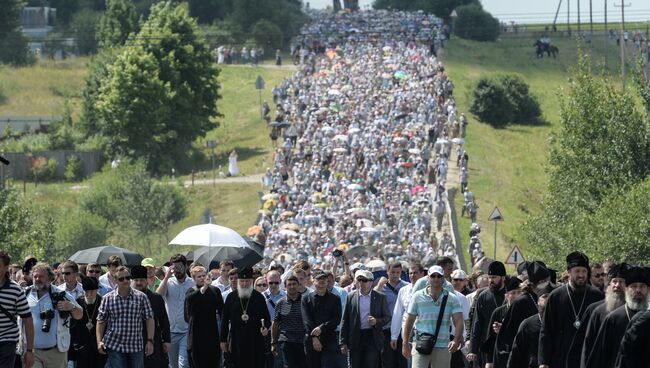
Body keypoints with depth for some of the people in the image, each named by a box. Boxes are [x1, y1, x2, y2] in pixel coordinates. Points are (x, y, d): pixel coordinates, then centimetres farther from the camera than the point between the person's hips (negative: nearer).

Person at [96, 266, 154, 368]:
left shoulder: (141, 297, 0)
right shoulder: (108, 299, -1)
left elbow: (149, 319, 3)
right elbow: (101, 321, 5)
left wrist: (150, 341, -3)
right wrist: (99, 341, -5)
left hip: (136, 347, 1)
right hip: (114, 347, -1)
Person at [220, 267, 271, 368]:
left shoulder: (258, 297, 3)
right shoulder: (232, 297, 5)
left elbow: (266, 317, 8)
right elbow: (225, 319, 9)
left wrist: (265, 327, -15)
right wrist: (223, 340, 7)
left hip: (255, 341, -1)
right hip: (236, 342, 1)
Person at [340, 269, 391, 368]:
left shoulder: (380, 297, 3)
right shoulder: (351, 297, 5)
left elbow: (387, 317, 7)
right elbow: (345, 321, 6)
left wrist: (376, 321, -15)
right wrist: (343, 342, 2)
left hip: (372, 337, -1)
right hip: (356, 339, 1)